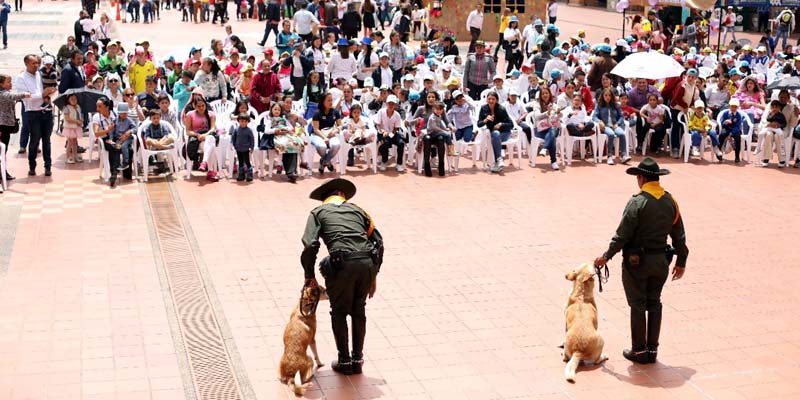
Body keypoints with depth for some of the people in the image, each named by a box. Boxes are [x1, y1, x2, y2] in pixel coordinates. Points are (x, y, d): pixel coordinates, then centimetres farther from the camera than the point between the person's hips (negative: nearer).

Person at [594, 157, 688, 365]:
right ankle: (652, 350, 18)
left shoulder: (637, 202, -15)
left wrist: (606, 256, -3)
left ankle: (639, 351, 10)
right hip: (660, 260, 5)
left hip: (637, 261, -5)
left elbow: (622, 235, -14)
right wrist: (681, 261, 19)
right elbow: (679, 235, 9)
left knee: (638, 305, 4)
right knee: (654, 303, 13)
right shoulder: (671, 201, 3)